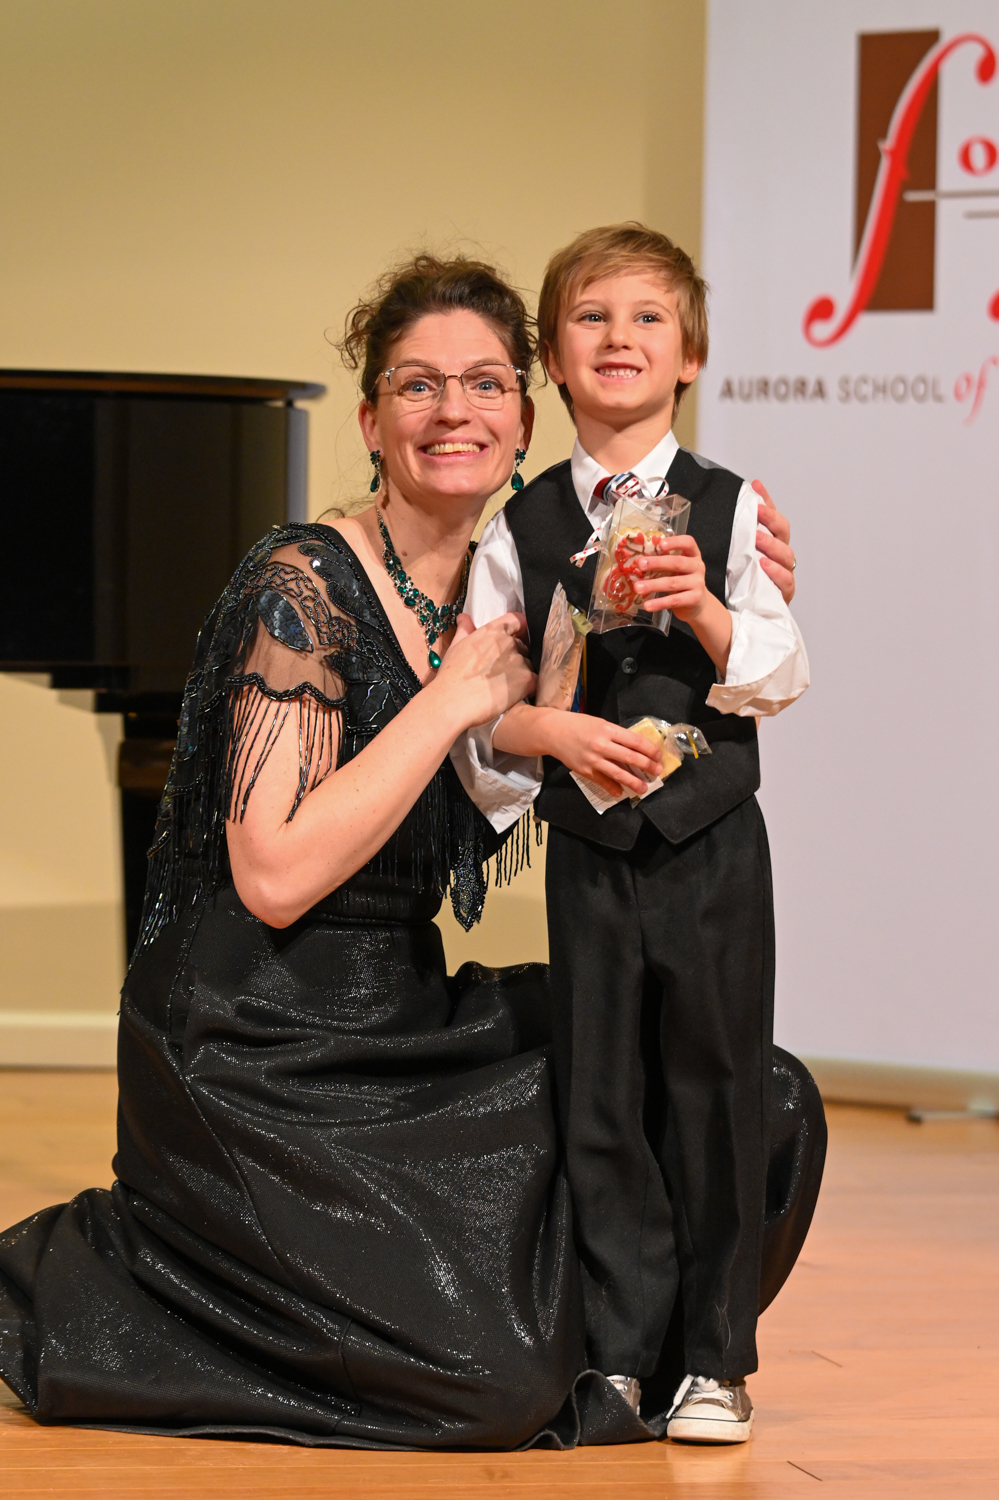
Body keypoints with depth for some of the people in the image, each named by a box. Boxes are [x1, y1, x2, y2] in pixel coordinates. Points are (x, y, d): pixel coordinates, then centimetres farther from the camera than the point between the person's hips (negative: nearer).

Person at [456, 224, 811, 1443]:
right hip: (589, 851, 1)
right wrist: (555, 732, -18)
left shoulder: (729, 511, 0)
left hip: (714, 848, -1)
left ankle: (715, 1359, 13)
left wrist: (709, 612, -22)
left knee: (716, 1092, 3)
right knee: (600, 1101, 5)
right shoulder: (520, 531, 3)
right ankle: (620, 1355, 14)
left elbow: (784, 675, -6)